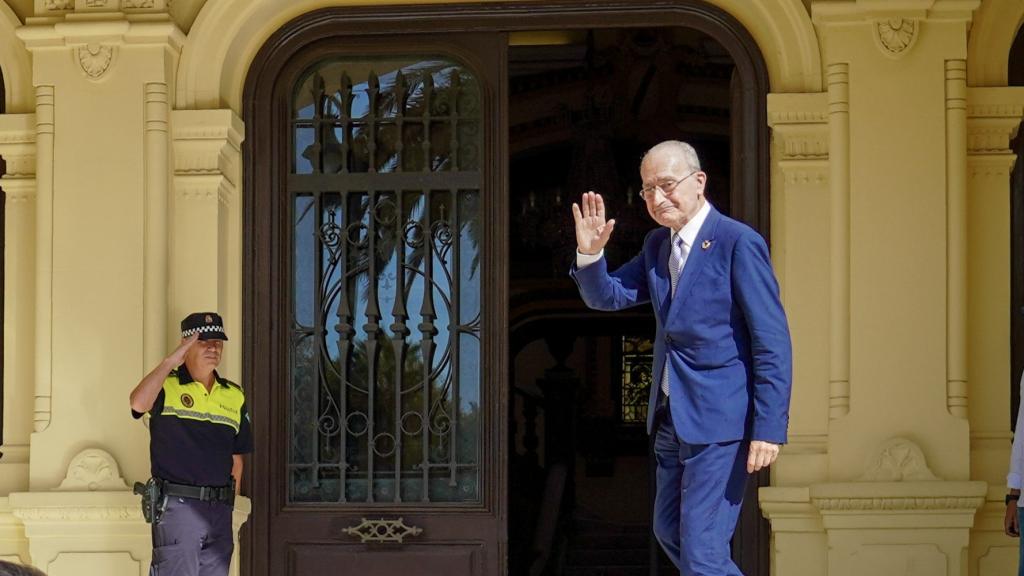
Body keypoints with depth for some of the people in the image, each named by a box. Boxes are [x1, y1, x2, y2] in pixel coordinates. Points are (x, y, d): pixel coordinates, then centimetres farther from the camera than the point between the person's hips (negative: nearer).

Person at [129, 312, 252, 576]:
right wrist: (170, 362, -19)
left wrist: (229, 504, 12)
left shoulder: (235, 396, 15)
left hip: (219, 508, 5)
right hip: (176, 505, -5)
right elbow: (138, 403, -24)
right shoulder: (166, 386, 0)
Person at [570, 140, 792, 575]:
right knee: (669, 532, 20)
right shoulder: (656, 245, 12)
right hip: (671, 419, 9)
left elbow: (773, 343, -16)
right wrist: (589, 253, -9)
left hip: (719, 420, -9)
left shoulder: (739, 243, -13)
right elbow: (606, 296, 11)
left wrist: (769, 429, -20)